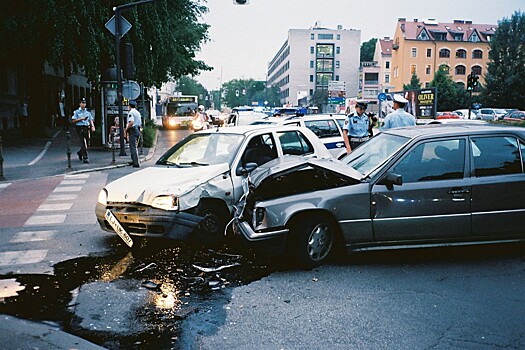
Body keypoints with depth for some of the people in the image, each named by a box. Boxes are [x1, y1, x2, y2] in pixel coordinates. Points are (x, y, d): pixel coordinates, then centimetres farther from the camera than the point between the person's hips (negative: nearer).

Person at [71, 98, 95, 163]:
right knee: (83, 143, -12)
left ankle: (80, 153, 35)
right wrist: (81, 119, -11)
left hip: (87, 128, 5)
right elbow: (73, 121, -1)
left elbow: (91, 120, 11)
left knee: (87, 143, 9)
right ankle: (85, 157, -12)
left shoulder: (87, 111, 14)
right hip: (80, 128, -5)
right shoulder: (77, 112, 2)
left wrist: (92, 126, -6)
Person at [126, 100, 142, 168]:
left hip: (133, 130, -9)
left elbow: (131, 122, -23)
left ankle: (136, 163, -13)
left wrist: (126, 129, -10)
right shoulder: (138, 112, 18)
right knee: (134, 146, 19)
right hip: (138, 130, 9)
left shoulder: (131, 112, -10)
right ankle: (134, 161, 26)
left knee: (133, 147, -8)